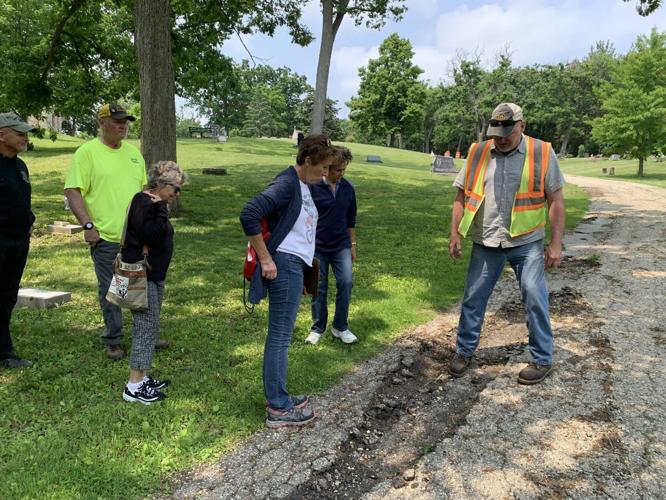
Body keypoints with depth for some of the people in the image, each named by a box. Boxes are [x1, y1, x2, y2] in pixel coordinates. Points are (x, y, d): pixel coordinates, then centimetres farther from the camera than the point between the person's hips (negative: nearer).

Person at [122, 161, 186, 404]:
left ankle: (142, 377, 23)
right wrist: (161, 209, -20)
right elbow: (150, 235, -27)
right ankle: (134, 386, -2)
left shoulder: (152, 203, 17)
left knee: (149, 326, 14)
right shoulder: (143, 202, -15)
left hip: (153, 276, 11)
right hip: (142, 276, -11)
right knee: (147, 325, -8)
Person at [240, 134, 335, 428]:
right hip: (285, 265, -10)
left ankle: (277, 398, 28)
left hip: (295, 266, 10)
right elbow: (249, 215, -25)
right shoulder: (286, 183, -15)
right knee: (280, 337, -1)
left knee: (279, 336, 16)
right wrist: (265, 259, -21)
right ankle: (278, 410, 11)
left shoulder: (303, 185, 15)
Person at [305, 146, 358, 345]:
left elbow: (351, 219, 11)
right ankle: (317, 328, 23)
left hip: (341, 246, 3)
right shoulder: (313, 187, -11)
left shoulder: (348, 188, 1)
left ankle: (340, 327, 12)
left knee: (346, 282, -5)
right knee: (319, 288, 6)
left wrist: (352, 245, 11)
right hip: (317, 247, -2)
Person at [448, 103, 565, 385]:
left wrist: (556, 244, -5)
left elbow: (556, 200, -2)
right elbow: (462, 196, 7)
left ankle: (542, 360, 19)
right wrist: (455, 234, 2)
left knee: (535, 299, 0)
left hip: (527, 242, -2)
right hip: (486, 243, 2)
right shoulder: (477, 153, 3)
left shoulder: (542, 153, -3)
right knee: (473, 298, 9)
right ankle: (464, 351, 27)